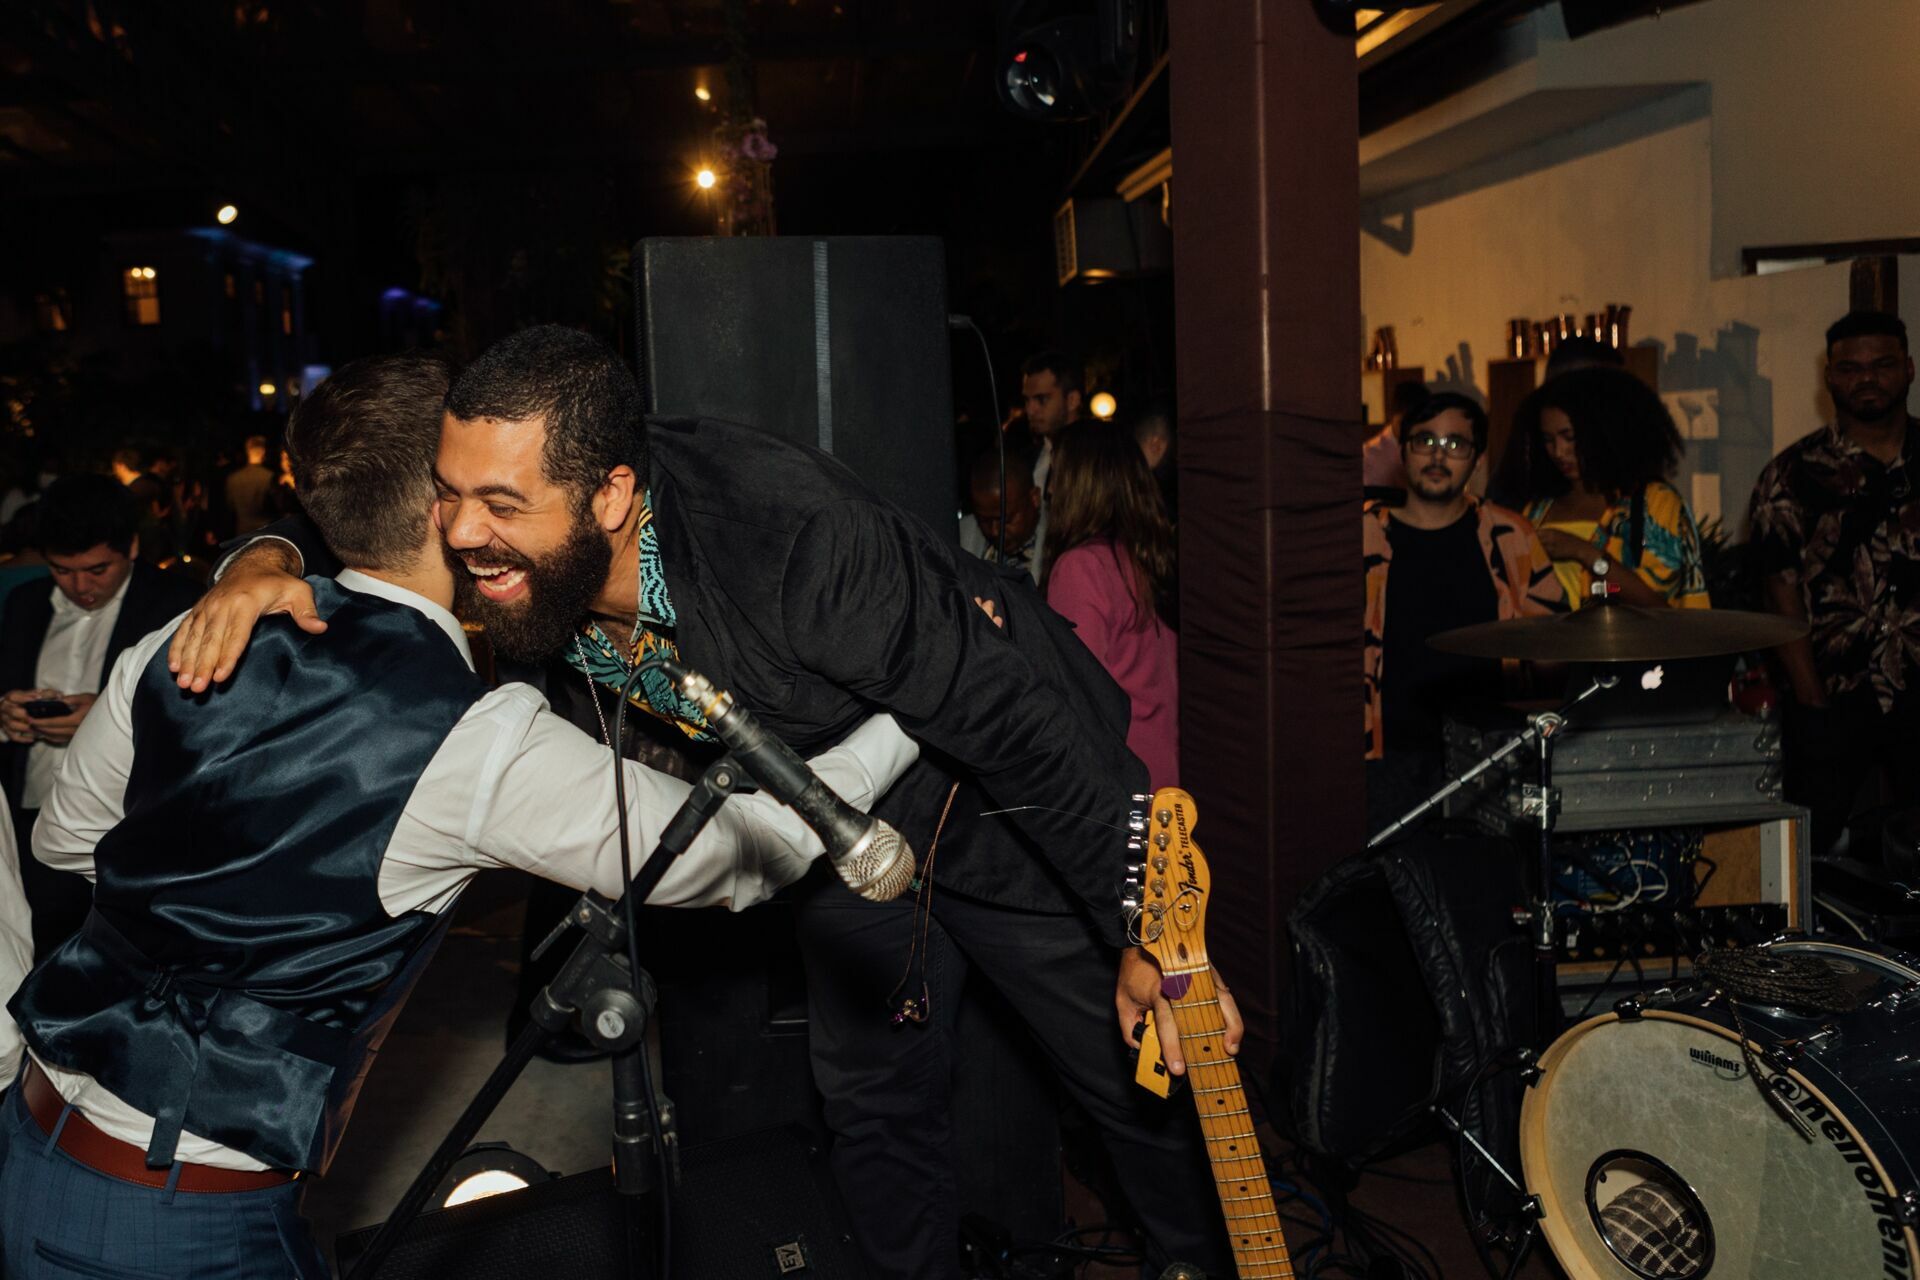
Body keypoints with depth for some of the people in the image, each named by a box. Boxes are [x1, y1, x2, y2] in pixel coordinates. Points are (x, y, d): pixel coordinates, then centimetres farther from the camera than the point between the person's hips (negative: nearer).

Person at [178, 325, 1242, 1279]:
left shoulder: (792, 529, -42)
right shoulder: (520, 559, -23)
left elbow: (1019, 720, -35)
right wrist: (268, 560, -29)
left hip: (1014, 810, -5)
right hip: (852, 832, 6)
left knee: (1147, 1084, 11)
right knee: (873, 1106, 20)